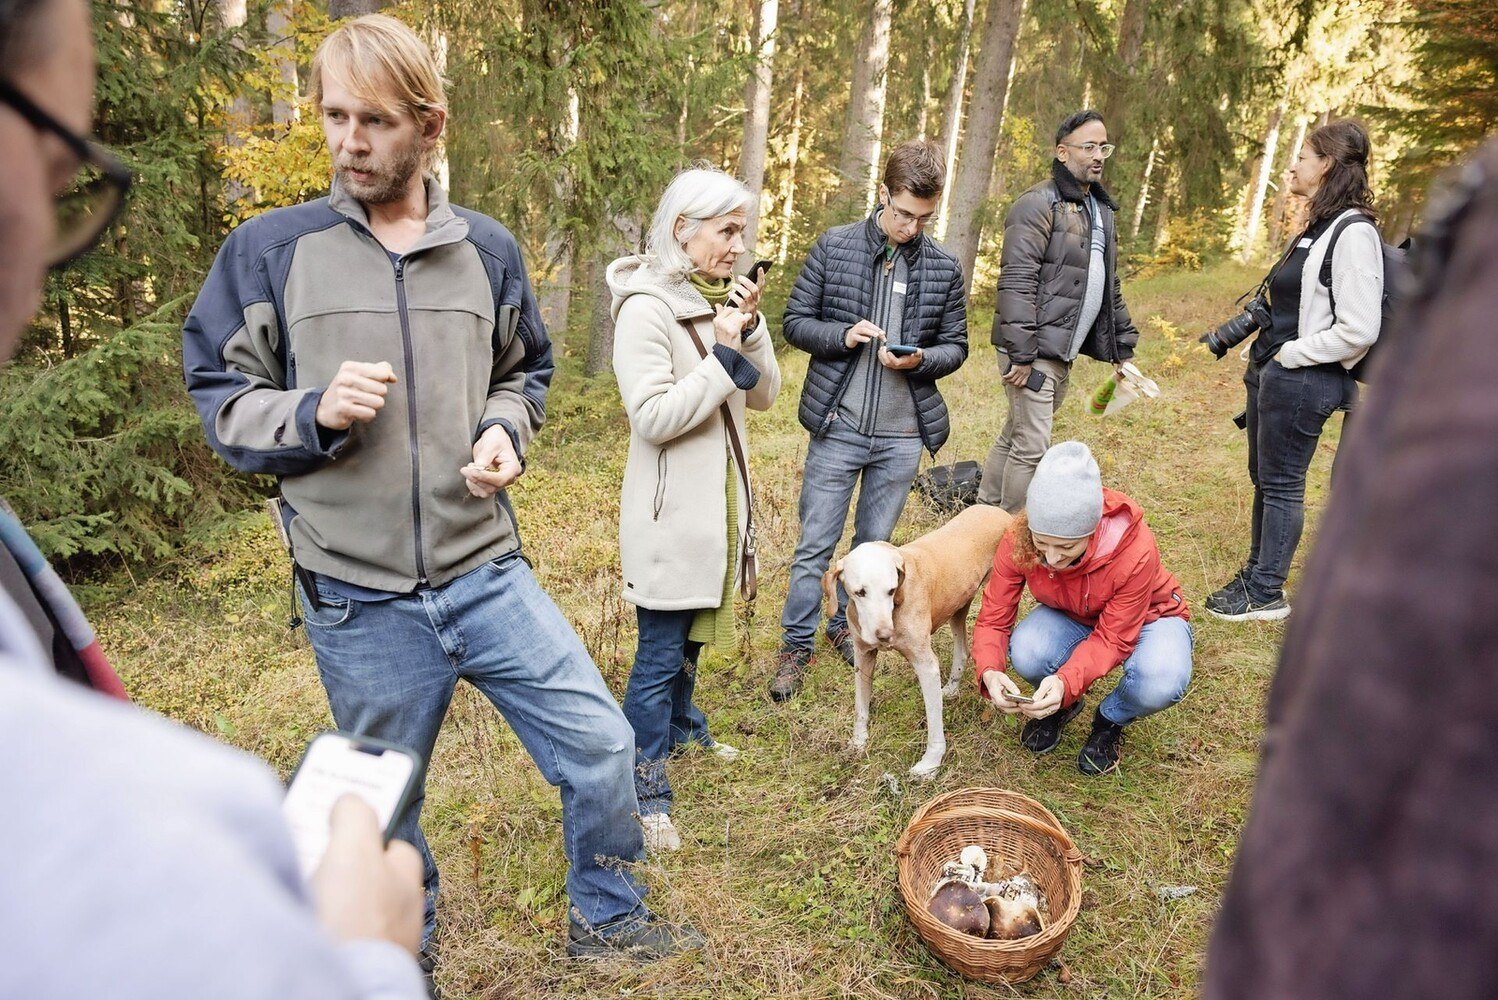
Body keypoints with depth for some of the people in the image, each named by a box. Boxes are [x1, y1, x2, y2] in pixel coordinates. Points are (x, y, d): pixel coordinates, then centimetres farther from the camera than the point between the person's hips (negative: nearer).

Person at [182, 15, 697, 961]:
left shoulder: (487, 249, 4)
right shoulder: (269, 250, -4)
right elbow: (220, 400, 1)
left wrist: (505, 431, -5)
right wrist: (315, 412, -18)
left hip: (489, 573, 2)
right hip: (358, 599, -1)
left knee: (601, 745, 5)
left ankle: (608, 916, 34)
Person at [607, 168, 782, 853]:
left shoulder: (720, 300, 6)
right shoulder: (647, 307, -17)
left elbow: (764, 395, 4)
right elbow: (654, 417, -23)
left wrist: (750, 329, -12)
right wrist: (723, 354, -22)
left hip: (716, 501, 8)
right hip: (669, 510, -8)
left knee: (691, 631, 24)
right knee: (660, 652, 2)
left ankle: (680, 727, 46)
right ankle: (645, 792, 16)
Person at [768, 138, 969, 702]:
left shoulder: (944, 268, 3)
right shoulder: (834, 247, -2)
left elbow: (956, 347, 9)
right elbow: (796, 322, 0)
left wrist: (919, 359, -13)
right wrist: (843, 335, -18)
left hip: (902, 434, 2)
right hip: (837, 427, -2)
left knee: (874, 544, 15)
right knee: (816, 544, 4)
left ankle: (847, 627, 36)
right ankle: (796, 644, 20)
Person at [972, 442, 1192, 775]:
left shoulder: (1135, 550, -38)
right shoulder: (1018, 542, -29)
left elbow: (1112, 639, -30)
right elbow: (993, 619, -22)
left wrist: (1067, 680, -48)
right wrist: (989, 671, -43)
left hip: (1145, 616, -2)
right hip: (1072, 618, 2)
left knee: (1161, 683, -36)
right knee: (1026, 653, -32)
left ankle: (1111, 721, 2)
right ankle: (1060, 705, 5)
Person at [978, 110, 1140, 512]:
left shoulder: (1102, 210, 19)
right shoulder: (1039, 204, -10)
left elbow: (1109, 286, 25)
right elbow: (1016, 283, -18)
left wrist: (1122, 346, 20)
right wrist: (1021, 354, -23)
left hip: (1063, 353, 8)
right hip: (1034, 351, -8)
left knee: (1015, 435, 15)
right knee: (1031, 445, -7)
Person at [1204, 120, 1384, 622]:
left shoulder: (1353, 234, -17)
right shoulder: (1317, 227, 12)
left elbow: (1358, 329, -22)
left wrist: (1292, 355, -16)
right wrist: (1265, 356, 11)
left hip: (1302, 382, -9)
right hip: (1271, 373, 9)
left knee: (1281, 484, 1)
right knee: (1263, 477, 18)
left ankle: (1267, 594, 14)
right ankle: (1257, 572, 32)